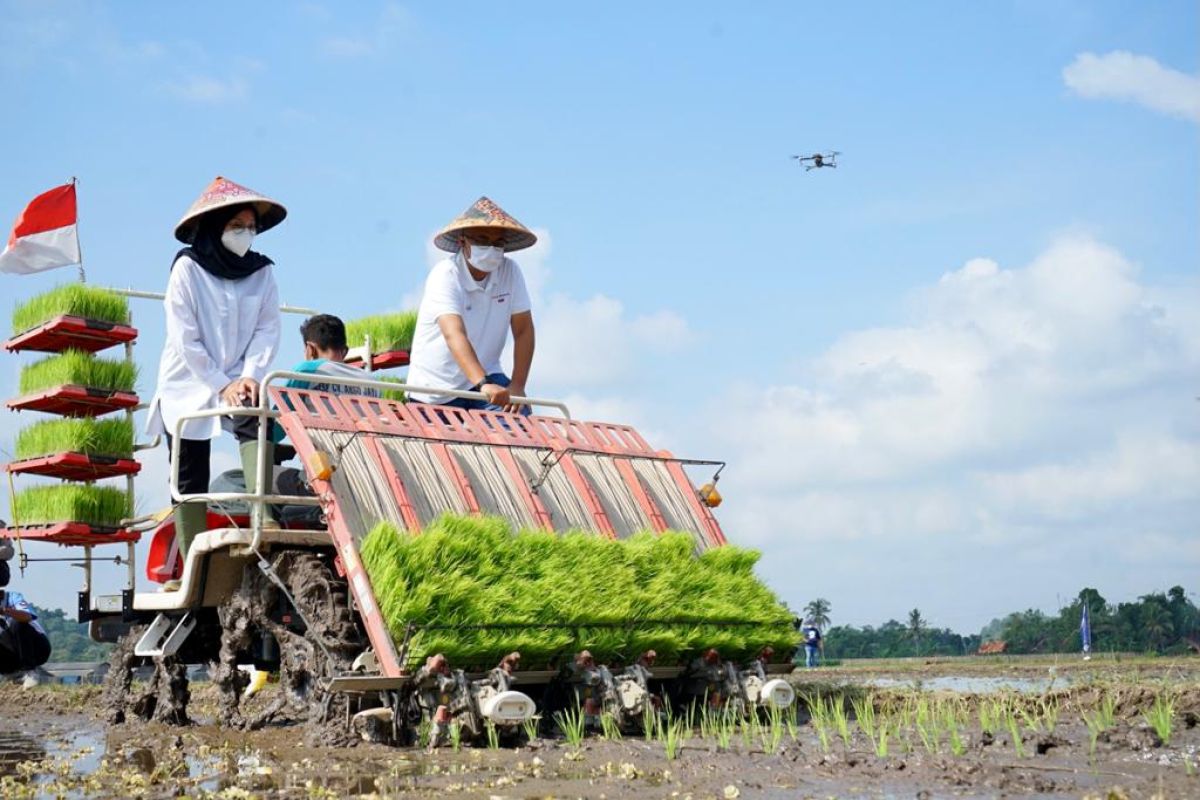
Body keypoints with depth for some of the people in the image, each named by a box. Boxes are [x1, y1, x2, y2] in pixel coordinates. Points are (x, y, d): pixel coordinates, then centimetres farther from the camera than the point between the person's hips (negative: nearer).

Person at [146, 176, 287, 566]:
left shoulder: (262, 271, 3)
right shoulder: (188, 268, -7)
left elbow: (267, 329, -2)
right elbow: (184, 337, -11)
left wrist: (250, 376, -17)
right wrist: (221, 386, -15)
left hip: (239, 382, 2)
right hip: (189, 384, -1)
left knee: (256, 427, -30)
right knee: (190, 482, 0)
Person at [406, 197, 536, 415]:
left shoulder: (510, 272, -7)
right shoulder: (445, 275, -21)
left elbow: (523, 331, -5)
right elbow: (454, 335, -36)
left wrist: (517, 387, -18)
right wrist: (483, 384, -51)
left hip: (484, 376, 3)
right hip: (435, 389, -2)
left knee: (519, 417, -23)